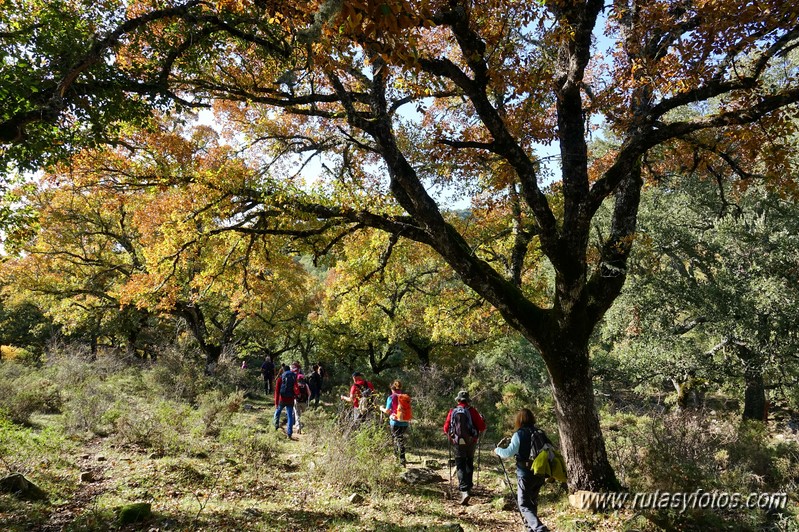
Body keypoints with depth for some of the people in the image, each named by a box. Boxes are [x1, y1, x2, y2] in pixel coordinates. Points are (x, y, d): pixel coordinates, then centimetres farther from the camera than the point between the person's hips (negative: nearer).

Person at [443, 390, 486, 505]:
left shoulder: (452, 411, 1)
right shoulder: (472, 411, -3)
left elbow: (446, 428, 2)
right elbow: (482, 426, -6)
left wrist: (450, 437, 22)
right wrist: (479, 436, 15)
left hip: (457, 442, 0)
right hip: (471, 441, 0)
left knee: (460, 466, 2)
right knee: (469, 463, 22)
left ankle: (464, 490, -15)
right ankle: (468, 485, 32)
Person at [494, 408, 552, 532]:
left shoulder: (519, 434, -12)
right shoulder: (540, 433, 6)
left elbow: (508, 453, -17)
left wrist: (497, 450, 0)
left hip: (526, 474, -6)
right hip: (540, 474, 7)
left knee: (524, 505, -1)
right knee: (532, 501, 23)